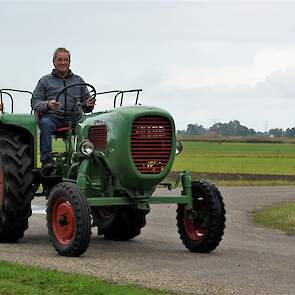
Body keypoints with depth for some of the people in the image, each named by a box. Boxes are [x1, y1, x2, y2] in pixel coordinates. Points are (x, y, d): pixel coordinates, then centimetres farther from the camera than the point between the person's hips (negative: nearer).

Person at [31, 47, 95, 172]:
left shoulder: (78, 81, 25)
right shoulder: (45, 81, 18)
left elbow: (86, 102, 22)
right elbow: (35, 102, 9)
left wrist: (88, 104, -4)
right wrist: (47, 105, -14)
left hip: (74, 117, 1)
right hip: (53, 116, -1)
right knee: (45, 123, -37)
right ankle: (46, 160, -39)